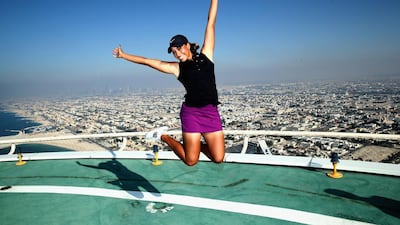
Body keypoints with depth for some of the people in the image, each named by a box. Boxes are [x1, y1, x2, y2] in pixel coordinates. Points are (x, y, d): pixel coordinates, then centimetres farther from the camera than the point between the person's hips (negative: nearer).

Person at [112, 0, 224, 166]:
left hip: (211, 112, 2)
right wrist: (123, 55, 17)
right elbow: (147, 61, 12)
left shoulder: (205, 55, 10)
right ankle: (164, 136, 21)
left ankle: (197, 144, 25)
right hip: (191, 113, -2)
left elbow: (211, 23, 10)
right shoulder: (176, 68, 6)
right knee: (191, 160, -1)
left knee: (218, 158, -3)